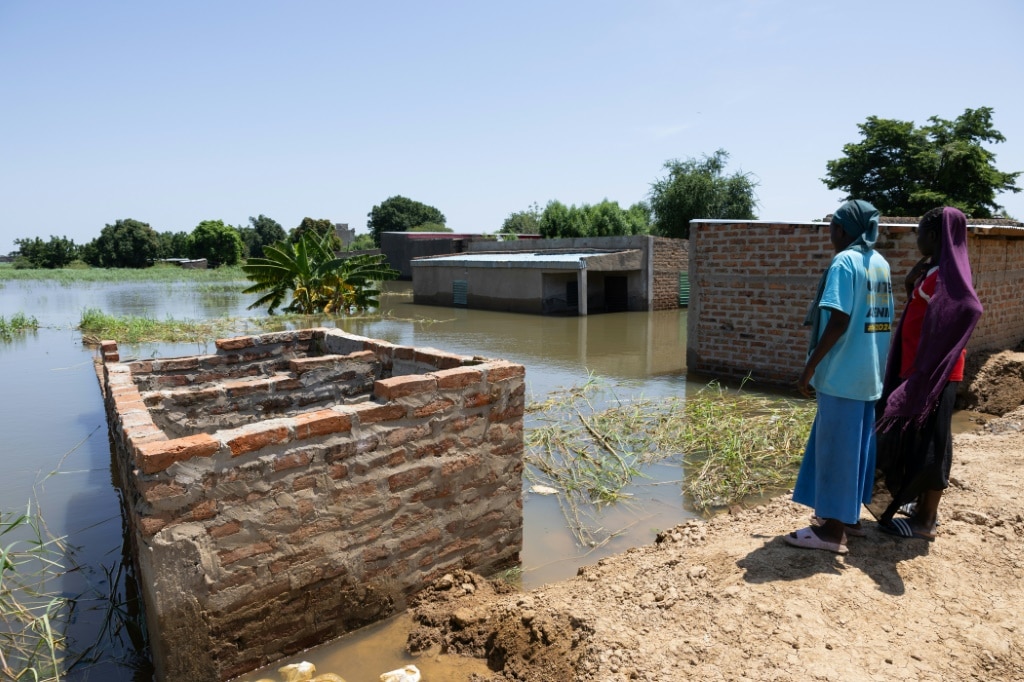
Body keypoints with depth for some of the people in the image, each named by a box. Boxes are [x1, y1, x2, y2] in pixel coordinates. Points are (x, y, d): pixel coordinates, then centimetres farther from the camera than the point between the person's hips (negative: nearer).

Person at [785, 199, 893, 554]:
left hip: (842, 374, -9)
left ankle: (833, 529, 6)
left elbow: (839, 322, -21)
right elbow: (881, 320, 15)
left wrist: (810, 366, -16)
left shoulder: (844, 262, -14)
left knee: (835, 449, -1)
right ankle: (848, 516, 28)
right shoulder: (881, 264, 12)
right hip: (869, 373, 9)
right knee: (855, 446, 17)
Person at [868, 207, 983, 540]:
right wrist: (911, 284, 9)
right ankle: (924, 507, 30)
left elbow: (968, 308, -36)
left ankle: (925, 521, 11)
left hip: (934, 374, -10)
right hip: (920, 370, 10)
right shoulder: (936, 270, 13)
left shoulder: (947, 272, -17)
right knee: (917, 440, 17)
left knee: (928, 442, -1)